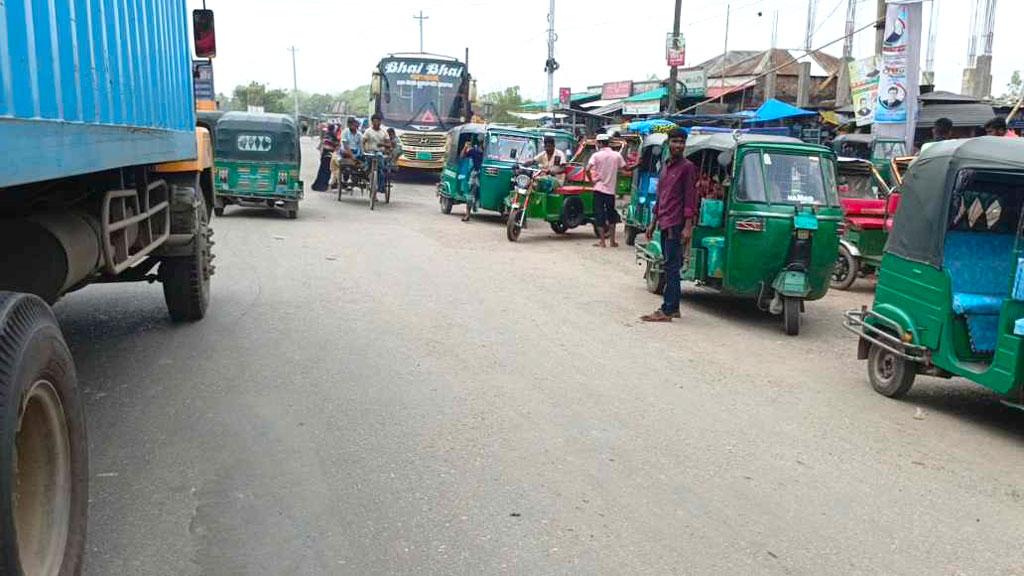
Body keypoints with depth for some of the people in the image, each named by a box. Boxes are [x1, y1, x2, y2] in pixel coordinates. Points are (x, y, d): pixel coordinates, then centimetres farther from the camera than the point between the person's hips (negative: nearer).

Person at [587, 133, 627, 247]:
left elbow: (587, 170, -18)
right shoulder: (617, 155, 2)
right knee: (611, 215, 15)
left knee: (599, 215, 2)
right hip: (611, 190, 3)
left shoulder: (597, 155, -8)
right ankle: (612, 241, 14)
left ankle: (602, 242, 0)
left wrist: (591, 180, -4)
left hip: (599, 189, -3)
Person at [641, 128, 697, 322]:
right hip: (664, 223, 8)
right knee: (670, 267, 12)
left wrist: (688, 226, -18)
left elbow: (690, 198, -12)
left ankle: (667, 310, -8)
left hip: (676, 224, -8)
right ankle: (673, 308, 19)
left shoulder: (687, 167, -6)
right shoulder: (665, 167, 18)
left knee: (671, 266, -9)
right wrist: (653, 222, 21)